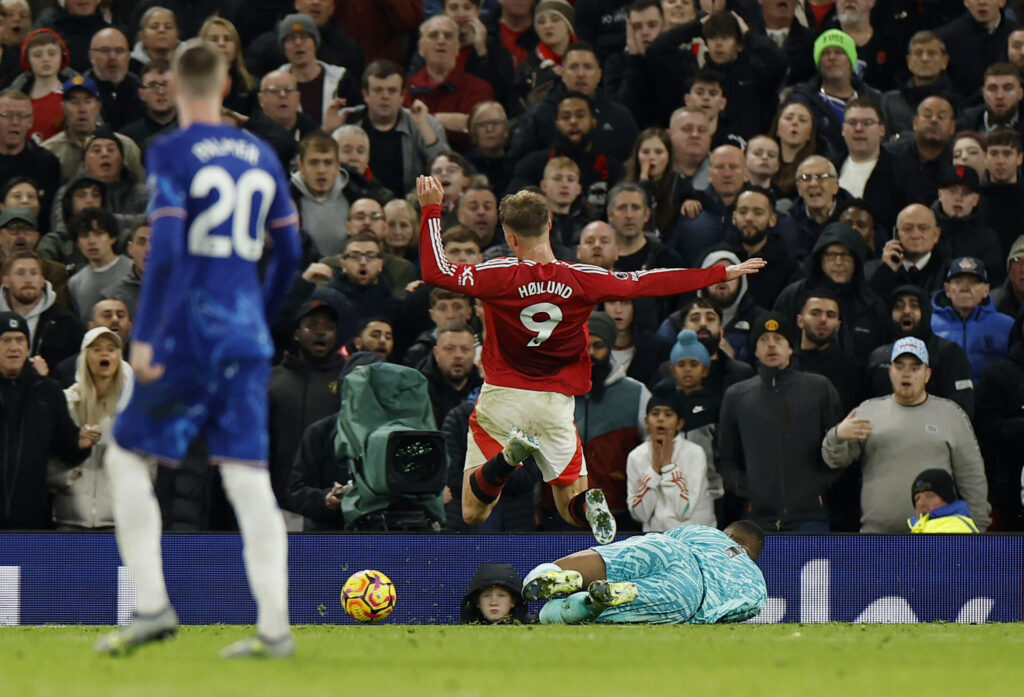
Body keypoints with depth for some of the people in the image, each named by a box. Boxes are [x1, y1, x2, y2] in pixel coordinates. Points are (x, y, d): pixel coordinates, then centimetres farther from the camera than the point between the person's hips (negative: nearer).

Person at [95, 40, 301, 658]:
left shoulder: (172, 155, -6)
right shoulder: (261, 156, 11)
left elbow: (166, 251, -16)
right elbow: (289, 253, 16)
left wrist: (145, 336, -13)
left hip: (188, 334, -5)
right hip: (246, 338, 5)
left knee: (128, 458, 8)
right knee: (250, 480, 2)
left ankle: (154, 606, -1)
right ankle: (274, 627, -5)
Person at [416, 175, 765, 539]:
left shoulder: (502, 276, -13)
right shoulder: (581, 279, -6)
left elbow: (436, 272, -13)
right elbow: (646, 283, 2)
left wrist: (432, 209, -5)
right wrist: (722, 273, 12)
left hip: (503, 397, -2)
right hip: (555, 401, 2)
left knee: (472, 512, 1)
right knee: (571, 508, 12)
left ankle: (507, 456, -29)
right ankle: (590, 503, -26)